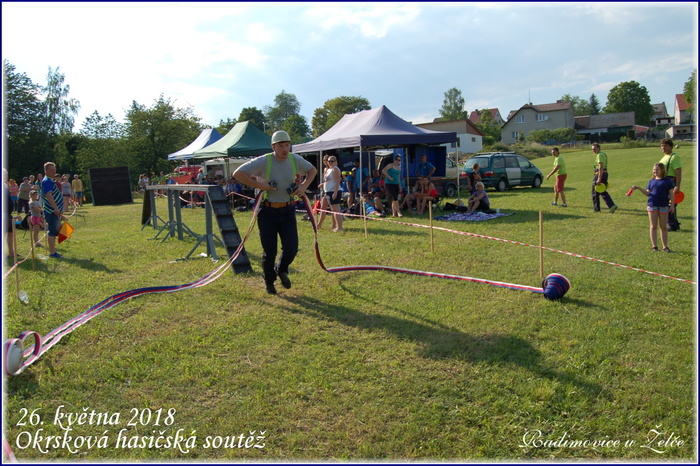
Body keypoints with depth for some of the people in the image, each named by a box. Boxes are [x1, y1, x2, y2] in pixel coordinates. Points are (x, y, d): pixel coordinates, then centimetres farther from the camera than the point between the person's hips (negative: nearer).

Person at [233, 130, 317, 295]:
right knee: (270, 251, 4)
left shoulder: (295, 160, 0)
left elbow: (312, 170, 18)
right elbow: (238, 173, -16)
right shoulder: (264, 161, -14)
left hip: (287, 210, 4)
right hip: (268, 211, -3)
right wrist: (259, 185, -22)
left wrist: (304, 186, 0)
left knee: (291, 248, -4)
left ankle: (281, 270, 29)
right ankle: (269, 281, 29)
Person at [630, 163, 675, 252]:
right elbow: (648, 193, 6)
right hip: (652, 205, 2)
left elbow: (671, 193, 2)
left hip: (664, 205, -2)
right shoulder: (651, 181, 9)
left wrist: (672, 205, -5)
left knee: (663, 227, 5)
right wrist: (638, 188, -6)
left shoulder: (667, 180, 1)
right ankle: (654, 246, 10)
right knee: (653, 226, 4)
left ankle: (665, 247, 13)